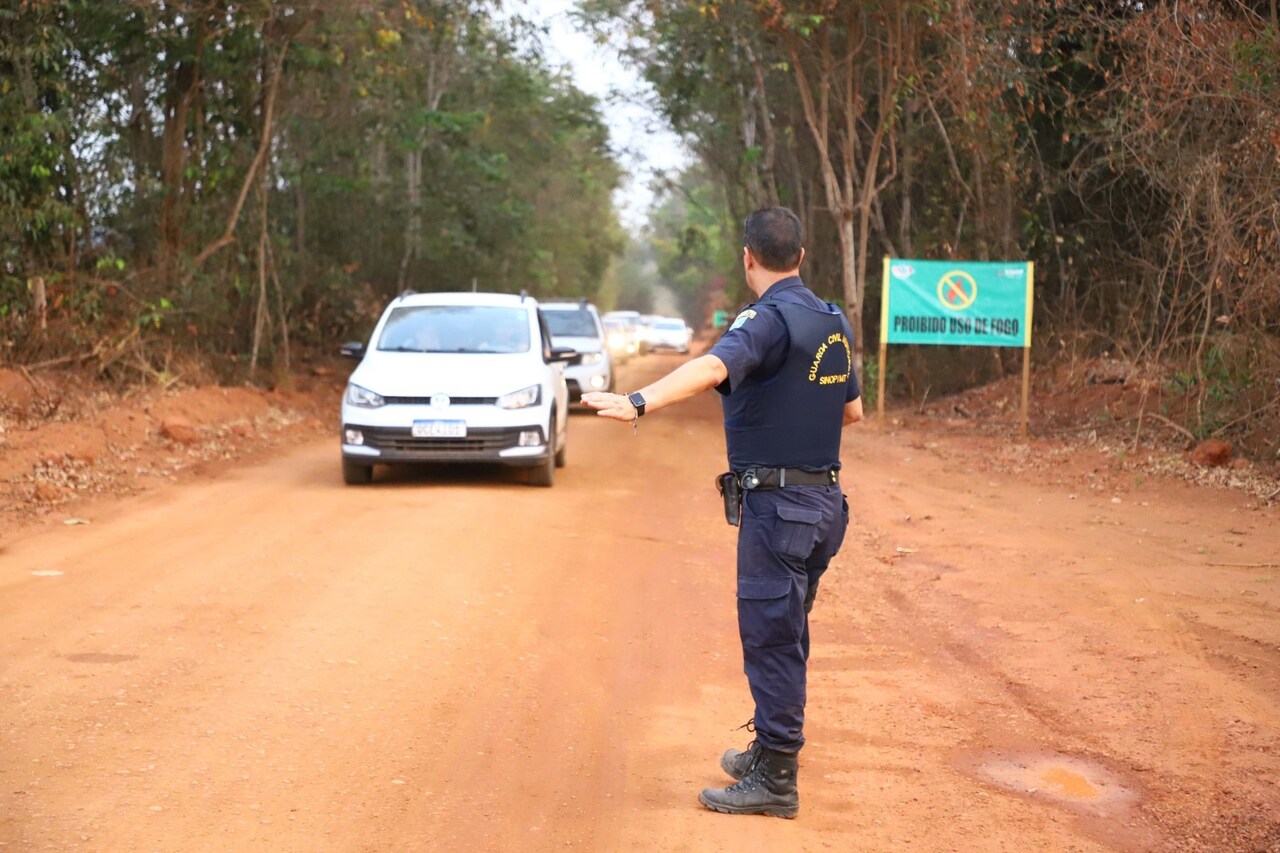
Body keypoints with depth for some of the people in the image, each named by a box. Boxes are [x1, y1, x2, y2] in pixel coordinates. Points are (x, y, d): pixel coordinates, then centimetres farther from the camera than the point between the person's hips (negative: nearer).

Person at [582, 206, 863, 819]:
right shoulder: (834, 322, 11)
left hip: (777, 504, -9)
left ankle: (775, 781, 2)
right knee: (787, 632, 19)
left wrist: (639, 402, -49)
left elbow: (712, 367, -35)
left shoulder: (769, 318, -16)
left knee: (771, 637, -3)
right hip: (823, 499, 9)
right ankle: (770, 751, 32)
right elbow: (852, 411, 21)